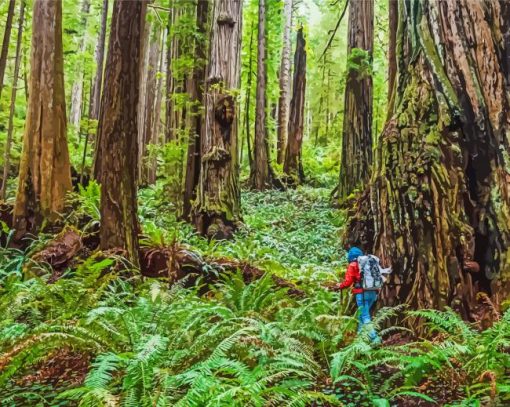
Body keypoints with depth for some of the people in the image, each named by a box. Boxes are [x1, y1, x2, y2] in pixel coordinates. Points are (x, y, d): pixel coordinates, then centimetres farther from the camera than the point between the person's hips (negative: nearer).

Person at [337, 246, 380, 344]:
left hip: (362, 293, -7)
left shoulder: (353, 265, -3)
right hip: (373, 292, 7)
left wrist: (340, 286, 12)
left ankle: (374, 338, -13)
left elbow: (348, 282, -6)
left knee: (365, 317, -4)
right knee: (361, 314, 21)